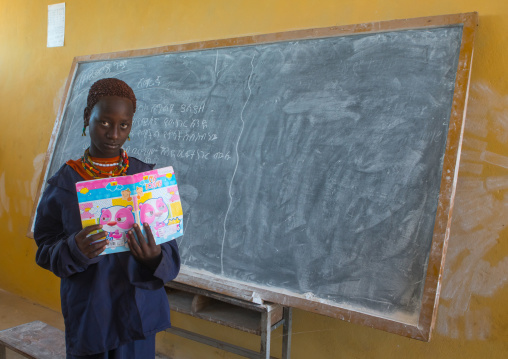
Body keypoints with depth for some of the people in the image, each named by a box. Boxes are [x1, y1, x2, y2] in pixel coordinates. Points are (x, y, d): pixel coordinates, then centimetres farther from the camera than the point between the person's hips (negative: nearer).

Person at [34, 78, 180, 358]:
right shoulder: (63, 183, -5)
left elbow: (170, 249, -5)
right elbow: (44, 251, -2)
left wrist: (154, 258, -27)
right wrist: (73, 250, -22)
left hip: (138, 312, 1)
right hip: (85, 314, 0)